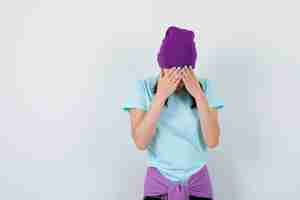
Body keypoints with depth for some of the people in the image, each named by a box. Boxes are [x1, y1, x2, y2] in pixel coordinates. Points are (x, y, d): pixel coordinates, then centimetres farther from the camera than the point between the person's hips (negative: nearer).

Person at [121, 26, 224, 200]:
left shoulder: (205, 86, -7)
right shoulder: (143, 87, -10)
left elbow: (212, 141, -13)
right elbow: (141, 142, -18)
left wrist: (199, 95, -21)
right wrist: (160, 96, -25)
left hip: (198, 181, 1)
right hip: (158, 181, -1)